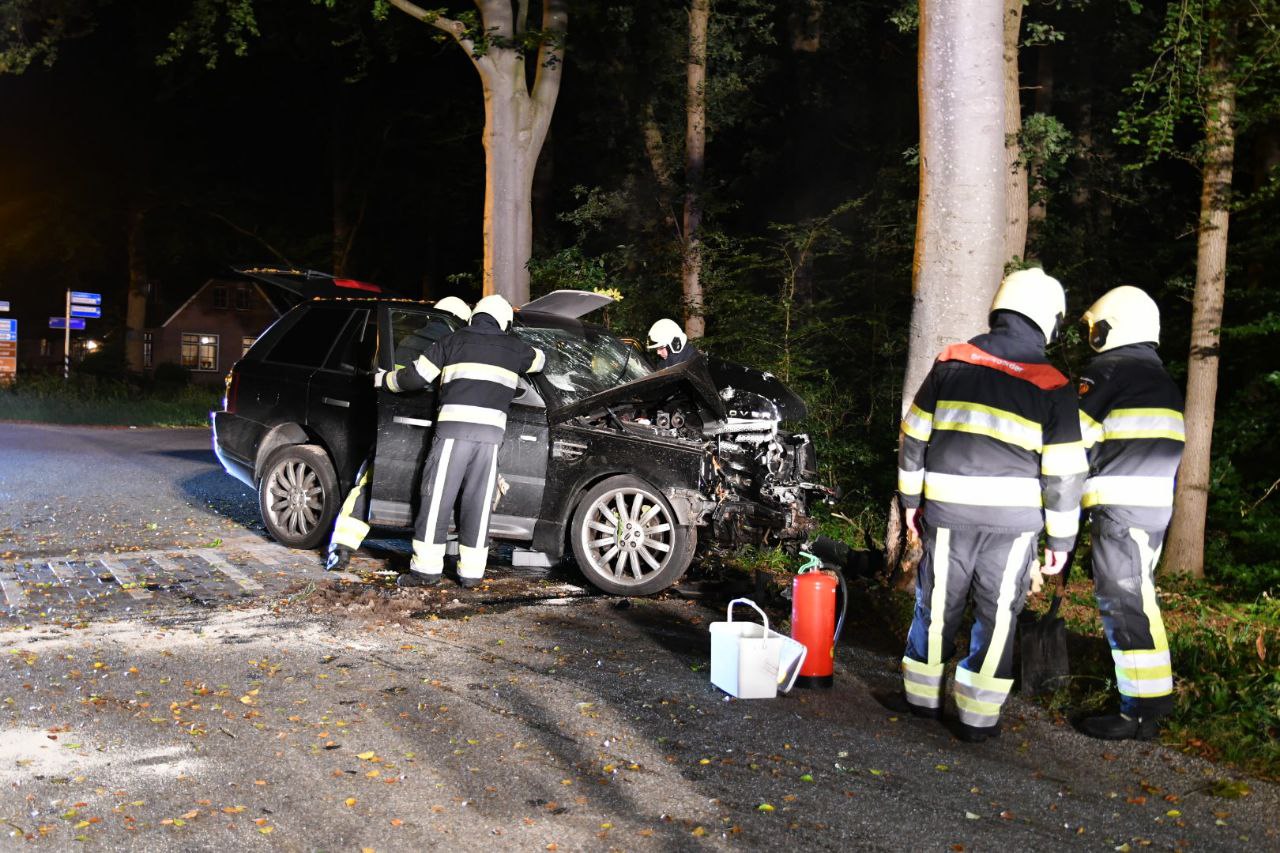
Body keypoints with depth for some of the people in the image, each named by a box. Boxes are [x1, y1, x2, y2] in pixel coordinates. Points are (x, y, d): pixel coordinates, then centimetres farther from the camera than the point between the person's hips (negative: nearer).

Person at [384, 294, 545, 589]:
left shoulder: (454, 341, 10)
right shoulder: (513, 348, 17)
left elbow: (416, 376, 8)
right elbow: (540, 360, 38)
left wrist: (386, 379, 25)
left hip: (454, 428, -2)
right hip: (491, 432, 2)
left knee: (438, 499, 1)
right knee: (477, 504, 6)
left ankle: (427, 568, 2)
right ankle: (471, 573, 8)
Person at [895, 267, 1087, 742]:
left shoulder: (951, 364, 1)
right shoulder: (1053, 388, -5)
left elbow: (915, 435, 6)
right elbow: (1064, 474, -4)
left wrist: (910, 497, 15)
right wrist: (1061, 538, 6)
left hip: (947, 510, 2)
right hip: (1013, 519, -2)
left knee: (937, 603, 15)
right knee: (997, 614, 10)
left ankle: (922, 696, 28)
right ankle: (977, 715, 15)